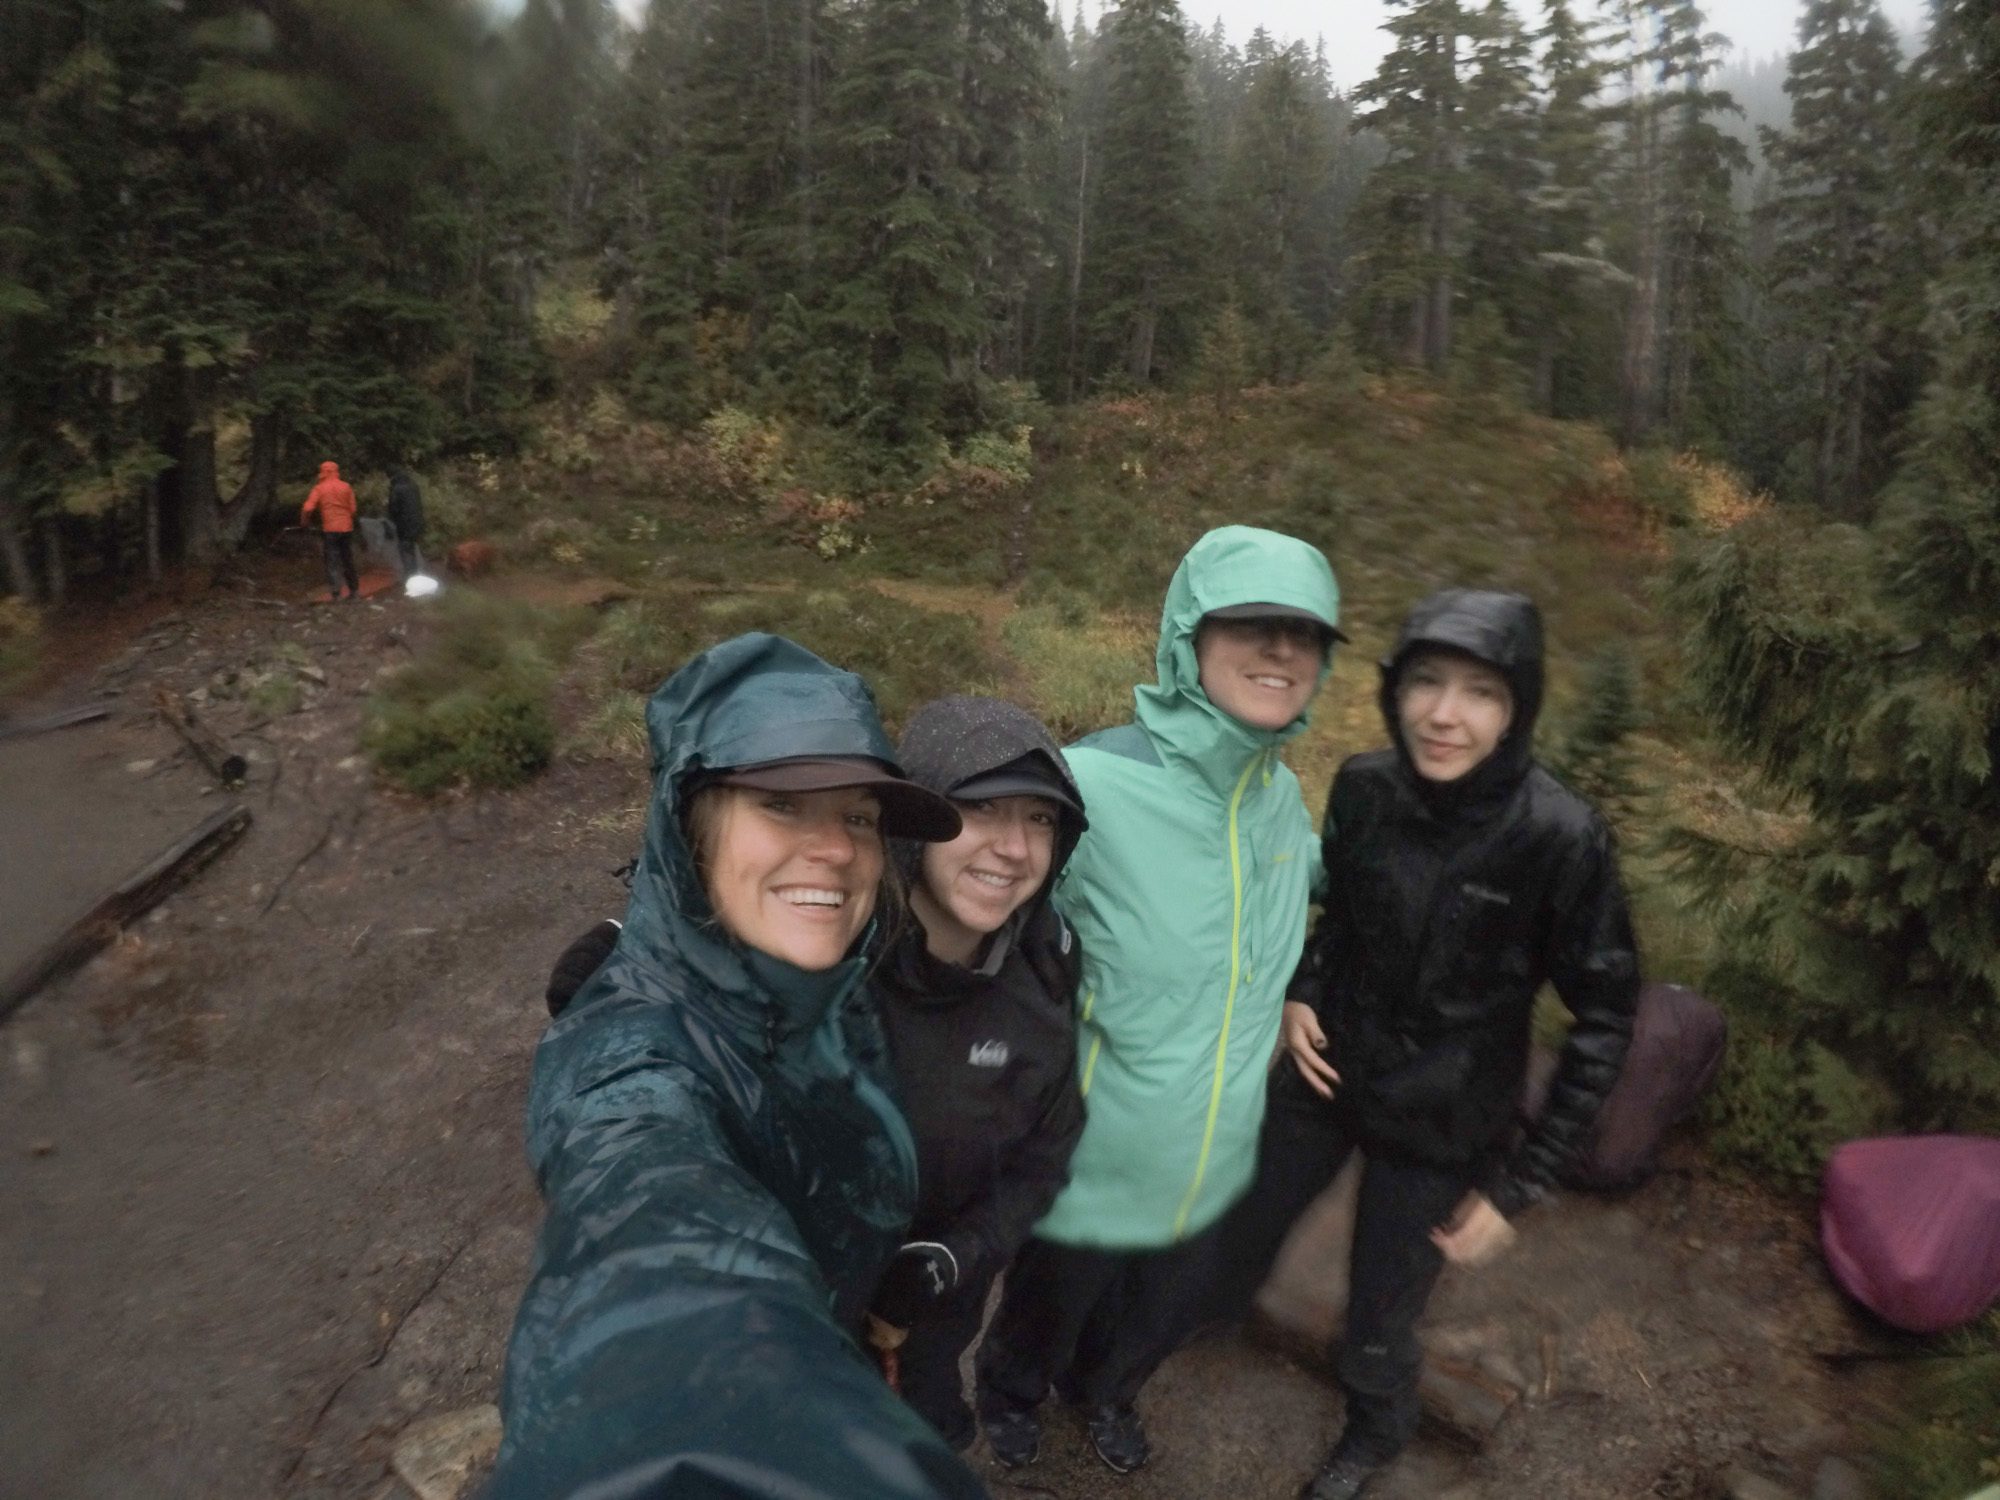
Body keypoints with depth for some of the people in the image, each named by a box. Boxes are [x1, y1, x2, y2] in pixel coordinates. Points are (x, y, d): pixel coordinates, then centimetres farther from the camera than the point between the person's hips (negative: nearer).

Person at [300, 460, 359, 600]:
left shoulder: (319, 488, -5)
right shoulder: (346, 487, 1)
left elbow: (307, 508, -10)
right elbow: (353, 509, 1)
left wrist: (304, 521, 7)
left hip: (329, 530, -3)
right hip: (346, 528, 3)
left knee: (332, 562, 1)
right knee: (348, 561, 14)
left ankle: (335, 593, -5)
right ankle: (354, 590, 19)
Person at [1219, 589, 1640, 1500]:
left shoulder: (1559, 837, -25)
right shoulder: (1363, 787, -14)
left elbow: (1604, 1018, -13)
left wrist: (1522, 1183, -12)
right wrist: (1300, 993, -11)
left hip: (1439, 1130, -3)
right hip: (1322, 1077, 3)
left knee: (1377, 1328, 14)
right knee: (1233, 1244, 22)